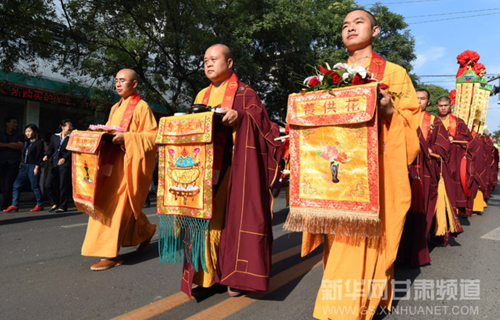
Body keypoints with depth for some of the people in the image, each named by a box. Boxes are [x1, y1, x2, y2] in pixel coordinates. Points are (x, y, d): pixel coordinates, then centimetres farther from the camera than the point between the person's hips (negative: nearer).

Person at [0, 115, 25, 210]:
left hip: (14, 162, -3)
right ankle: (9, 202, 10)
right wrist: (10, 144, -6)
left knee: (9, 183, -10)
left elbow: (20, 146, -5)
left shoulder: (19, 135, 10)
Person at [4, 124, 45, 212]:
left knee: (35, 186, -2)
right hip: (24, 166, 8)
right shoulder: (26, 142, 17)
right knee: (16, 185, 3)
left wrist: (37, 167, -16)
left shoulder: (39, 142, -6)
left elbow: (40, 155, -11)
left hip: (33, 166, -8)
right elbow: (24, 154, 19)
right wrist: (22, 165, 14)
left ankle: (40, 205, 10)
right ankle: (14, 205, 8)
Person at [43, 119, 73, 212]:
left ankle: (62, 206, 10)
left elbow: (71, 150, -10)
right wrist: (47, 156, -5)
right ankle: (55, 203, 20)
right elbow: (51, 148, 15)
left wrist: (64, 158, -25)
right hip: (54, 164, 4)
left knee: (63, 186, -3)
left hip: (65, 164, -4)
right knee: (48, 184, 1)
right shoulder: (54, 137, 15)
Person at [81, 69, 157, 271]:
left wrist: (126, 137, -21)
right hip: (113, 160, 8)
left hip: (130, 162, -8)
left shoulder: (141, 107, -4)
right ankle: (146, 230, 29)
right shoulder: (116, 107, 19)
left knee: (118, 205, -10)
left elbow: (153, 136, -11)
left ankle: (110, 254, -2)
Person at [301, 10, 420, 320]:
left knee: (366, 239, -6)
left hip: (374, 173, -3)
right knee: (340, 242, 5)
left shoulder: (394, 73, 7)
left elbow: (412, 121, 2)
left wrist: (390, 111, -18)